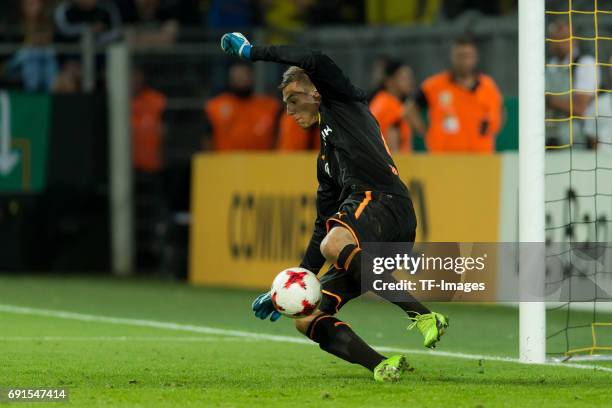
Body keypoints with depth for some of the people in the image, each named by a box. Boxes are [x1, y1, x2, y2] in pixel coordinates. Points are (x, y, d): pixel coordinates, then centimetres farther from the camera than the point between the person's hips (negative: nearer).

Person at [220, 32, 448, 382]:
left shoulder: (344, 102, 16)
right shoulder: (326, 159, 37)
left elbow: (316, 62, -2)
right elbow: (321, 230, 36)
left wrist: (252, 52, 8)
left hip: (385, 199, -9)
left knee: (334, 244, -40)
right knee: (306, 318, -2)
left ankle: (425, 316, -42)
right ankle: (383, 367, -24)